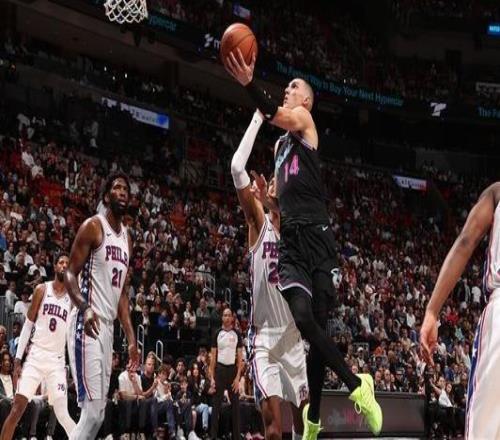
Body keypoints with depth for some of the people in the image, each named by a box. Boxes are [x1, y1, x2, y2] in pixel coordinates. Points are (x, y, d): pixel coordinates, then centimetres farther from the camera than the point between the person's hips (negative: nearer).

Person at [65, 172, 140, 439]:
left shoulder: (127, 237, 19)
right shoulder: (93, 226, -6)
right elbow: (70, 274, -10)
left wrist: (131, 339, 16)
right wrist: (84, 308, -29)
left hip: (108, 327, 9)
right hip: (88, 326, -9)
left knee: (98, 413, 8)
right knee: (93, 412, -16)